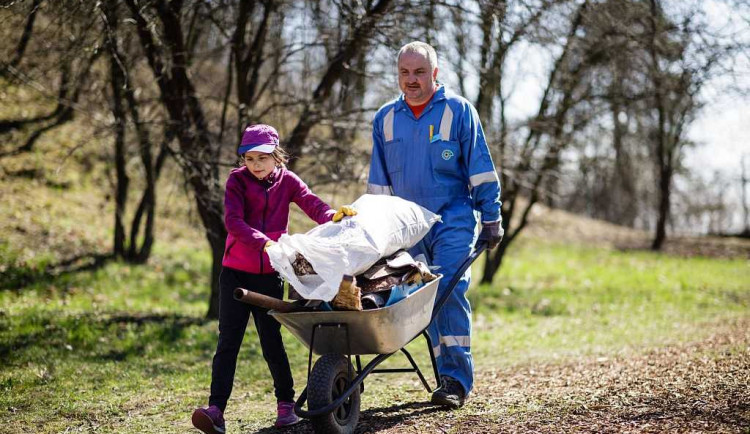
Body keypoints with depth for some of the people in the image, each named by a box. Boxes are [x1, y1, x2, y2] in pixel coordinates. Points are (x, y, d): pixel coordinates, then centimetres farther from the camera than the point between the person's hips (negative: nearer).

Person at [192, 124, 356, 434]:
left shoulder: (287, 181, 1)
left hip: (270, 274, 1)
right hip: (236, 272, -1)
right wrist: (264, 242, -32)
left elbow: (311, 204, -15)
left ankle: (286, 403, 23)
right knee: (228, 341, -4)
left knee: (271, 340, 7)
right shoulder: (238, 180, -4)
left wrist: (333, 216, -37)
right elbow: (233, 221, -17)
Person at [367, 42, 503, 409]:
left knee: (449, 290, -17)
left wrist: (491, 219, -2)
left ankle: (457, 378, -14)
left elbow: (480, 170, 0)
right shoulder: (385, 119, 11)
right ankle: (448, 376, 12)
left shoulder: (458, 111, 0)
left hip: (453, 221, -4)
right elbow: (378, 181, 18)